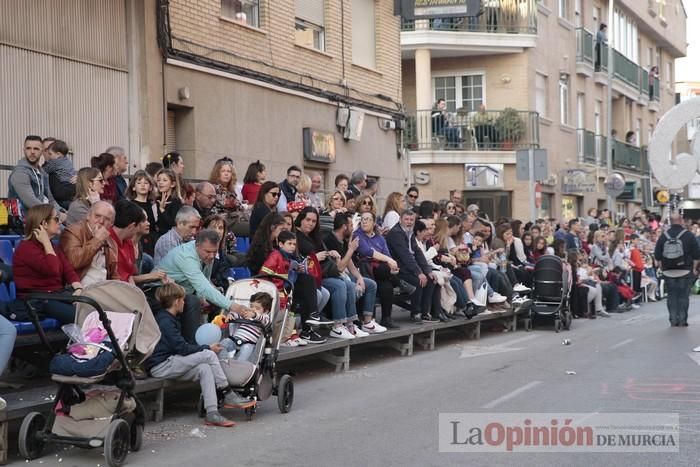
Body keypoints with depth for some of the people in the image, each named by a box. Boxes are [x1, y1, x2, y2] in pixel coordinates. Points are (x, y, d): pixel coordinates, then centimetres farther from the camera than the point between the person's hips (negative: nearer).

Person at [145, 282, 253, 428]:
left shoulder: (167, 318, 18)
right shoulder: (165, 321, -15)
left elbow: (180, 345, 19)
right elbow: (182, 348, -19)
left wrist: (204, 348, 9)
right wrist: (208, 348, -9)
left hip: (167, 364, 10)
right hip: (160, 366, -10)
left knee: (204, 369, -11)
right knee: (209, 355, -16)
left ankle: (212, 413, -21)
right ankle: (229, 396, -9)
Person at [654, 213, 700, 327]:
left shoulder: (663, 236, 1)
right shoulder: (688, 235, -5)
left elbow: (657, 256, 4)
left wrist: (663, 268, 13)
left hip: (668, 271, 2)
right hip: (685, 271, -2)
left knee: (672, 296, 8)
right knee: (684, 296, 4)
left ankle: (673, 320, 7)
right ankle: (682, 320, 2)